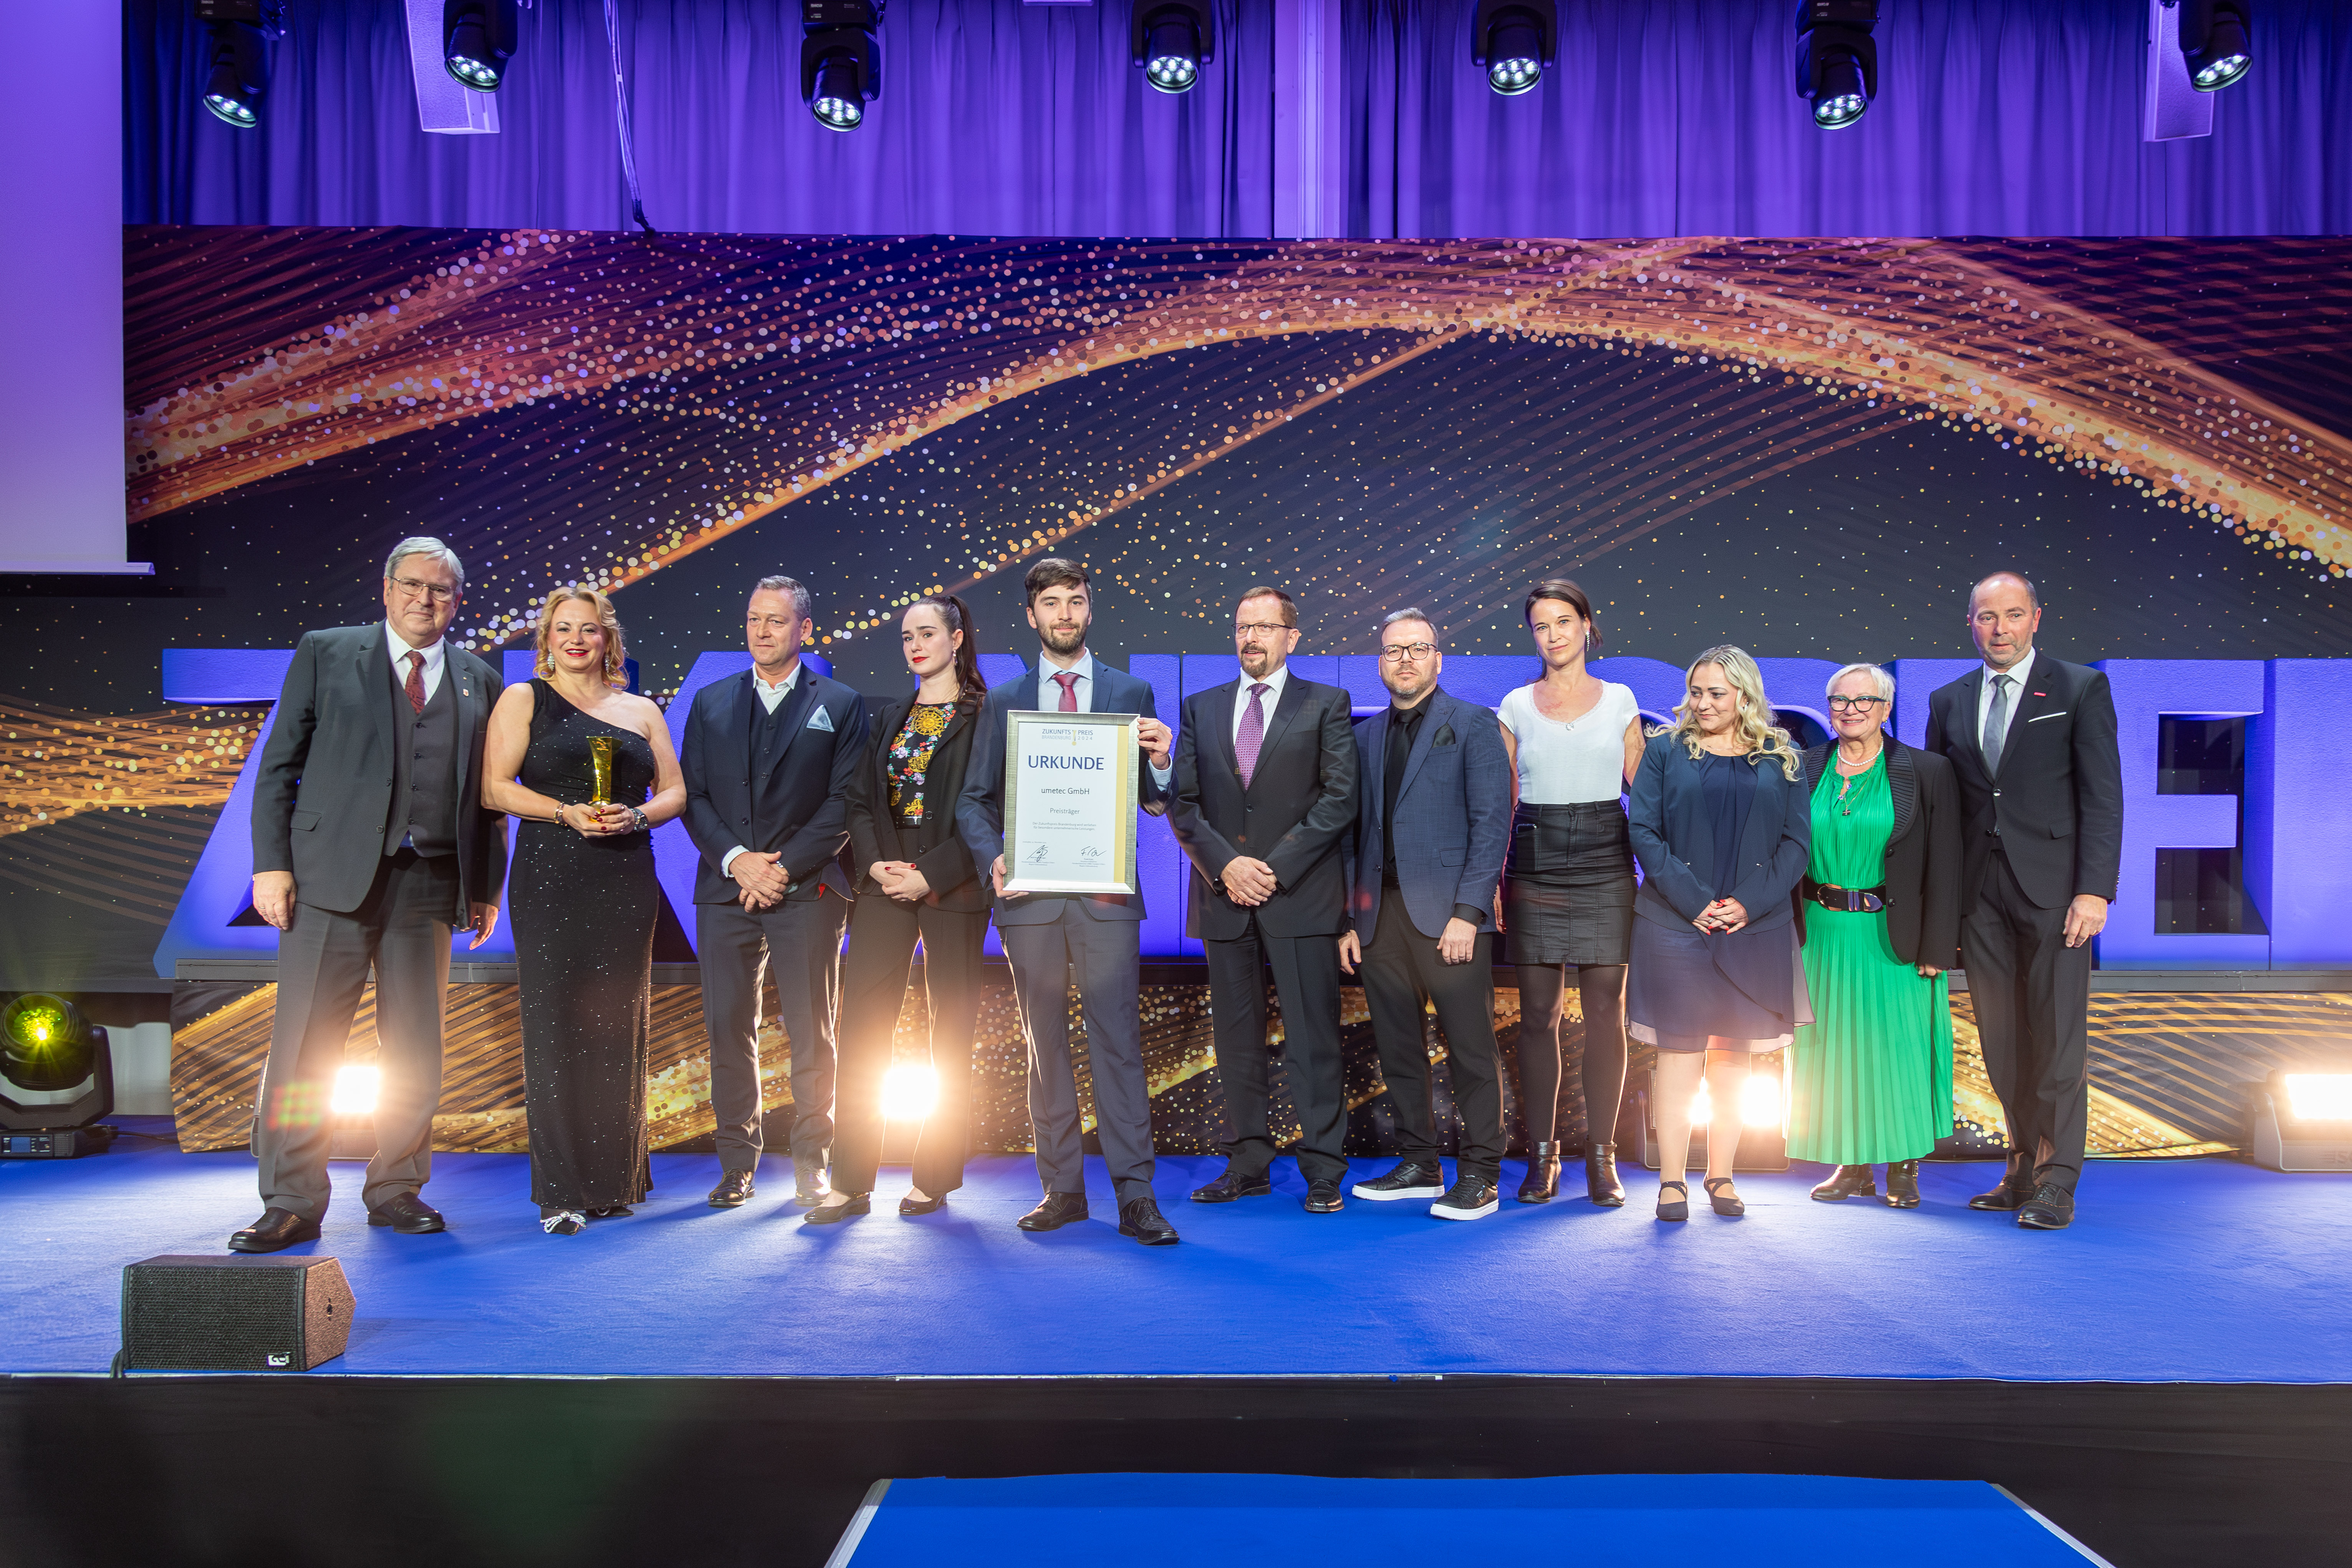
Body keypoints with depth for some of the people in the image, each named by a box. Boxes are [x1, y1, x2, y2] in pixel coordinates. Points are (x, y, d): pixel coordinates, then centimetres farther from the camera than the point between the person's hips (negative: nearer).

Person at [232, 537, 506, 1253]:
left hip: (429, 884, 2)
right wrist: (271, 864, -4)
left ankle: (396, 1190, 18)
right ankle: (292, 1203, 6)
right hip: (333, 872, -2)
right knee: (307, 1044, -2)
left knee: (415, 1050, 6)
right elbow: (278, 766, 4)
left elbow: (487, 793, 13)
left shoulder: (480, 682, 13)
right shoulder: (325, 654, 7)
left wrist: (488, 887, 8)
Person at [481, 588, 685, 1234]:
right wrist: (567, 813, -14)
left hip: (627, 882, 3)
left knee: (619, 1025, 3)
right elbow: (495, 787, -1)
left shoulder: (641, 712, 17)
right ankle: (560, 1191, 0)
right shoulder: (523, 700, 8)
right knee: (555, 1024, -6)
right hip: (551, 879, -3)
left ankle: (614, 1181, 12)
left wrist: (636, 816, -7)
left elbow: (675, 791, 14)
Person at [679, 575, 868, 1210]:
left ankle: (811, 1166, 10)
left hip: (808, 890, -2)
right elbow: (693, 796, 8)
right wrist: (735, 860, -8)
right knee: (729, 1031, 4)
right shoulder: (711, 702, 14)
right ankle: (737, 1165, 15)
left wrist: (787, 869, -11)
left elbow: (845, 803, -2)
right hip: (726, 891, 3)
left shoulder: (842, 705, 5)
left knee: (811, 1035, 1)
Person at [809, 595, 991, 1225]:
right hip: (885, 883, 4)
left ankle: (935, 1179, 13)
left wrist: (931, 876, -14)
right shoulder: (890, 717, 16)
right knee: (861, 1028, -2)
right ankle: (851, 1183, 4)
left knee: (952, 1036, 3)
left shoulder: (985, 717, -1)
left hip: (952, 887, -4)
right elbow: (861, 799, 11)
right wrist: (876, 865, -6)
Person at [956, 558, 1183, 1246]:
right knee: (1045, 1046, 7)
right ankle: (1061, 1189, 16)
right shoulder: (1003, 701, 12)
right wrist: (993, 858, -7)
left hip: (1105, 893, -2)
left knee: (1118, 1040, -6)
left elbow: (1153, 803, 8)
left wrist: (1160, 762, -14)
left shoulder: (1130, 692, 9)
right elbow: (972, 800, 11)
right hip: (1029, 894, 2)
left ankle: (1135, 1195, -2)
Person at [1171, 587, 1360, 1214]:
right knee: (1237, 1037, 8)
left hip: (1302, 896, -3)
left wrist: (1277, 867, -11)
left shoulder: (1326, 705, 5)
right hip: (1223, 894, 3)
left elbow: (1340, 798, -3)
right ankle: (1248, 1163, 17)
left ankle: (1322, 1169, 5)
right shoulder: (1201, 708, 14)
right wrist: (1225, 865, -7)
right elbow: (1183, 803, 8)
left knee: (1312, 1037, -2)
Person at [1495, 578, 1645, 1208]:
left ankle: (1602, 1156, 9)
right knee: (1538, 1014, 2)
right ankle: (1541, 1156, 11)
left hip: (1605, 866, 0)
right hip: (1536, 867, 0)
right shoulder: (1517, 706, 7)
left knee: (1605, 1013, 0)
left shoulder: (1619, 701, 7)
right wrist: (1494, 878, 3)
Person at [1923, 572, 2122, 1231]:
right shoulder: (1949, 701, 13)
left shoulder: (2081, 688, 2)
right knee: (2002, 1041, 8)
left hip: (2053, 887, -4)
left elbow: (2103, 797, -4)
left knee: (2058, 1038, -3)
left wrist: (2095, 890, -14)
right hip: (1979, 892, 4)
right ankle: (2023, 1168, 19)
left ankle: (2056, 1184, 2)